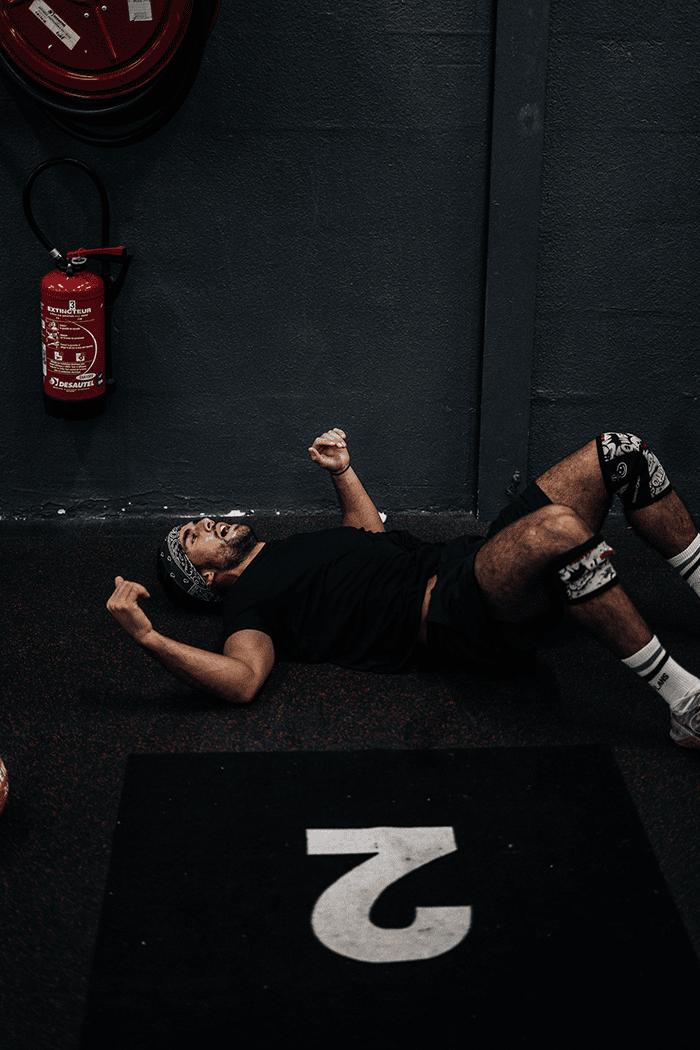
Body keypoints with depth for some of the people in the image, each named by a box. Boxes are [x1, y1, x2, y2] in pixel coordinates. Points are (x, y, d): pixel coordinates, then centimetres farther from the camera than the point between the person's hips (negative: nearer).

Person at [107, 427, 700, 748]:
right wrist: (147, 637, -30)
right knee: (555, 526, -41)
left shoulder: (289, 551, 29)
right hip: (455, 619, -9)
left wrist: (342, 471, 34)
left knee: (619, 456, -3)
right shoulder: (251, 600, 2)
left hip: (470, 560, 9)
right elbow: (244, 678, -19)